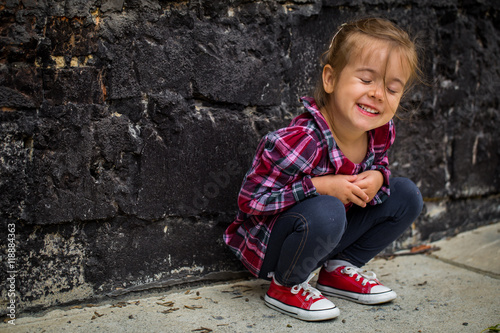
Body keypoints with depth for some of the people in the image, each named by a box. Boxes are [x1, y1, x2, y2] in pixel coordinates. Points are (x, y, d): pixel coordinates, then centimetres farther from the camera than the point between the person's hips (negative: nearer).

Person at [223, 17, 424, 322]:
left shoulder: (382, 131, -10)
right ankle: (286, 285, -9)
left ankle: (339, 269, 12)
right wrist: (319, 186, -32)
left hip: (326, 237, 7)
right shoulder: (299, 142, -32)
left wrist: (377, 178, -15)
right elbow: (249, 201, -27)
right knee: (325, 212, -39)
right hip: (269, 244, -7)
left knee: (406, 195, 1)